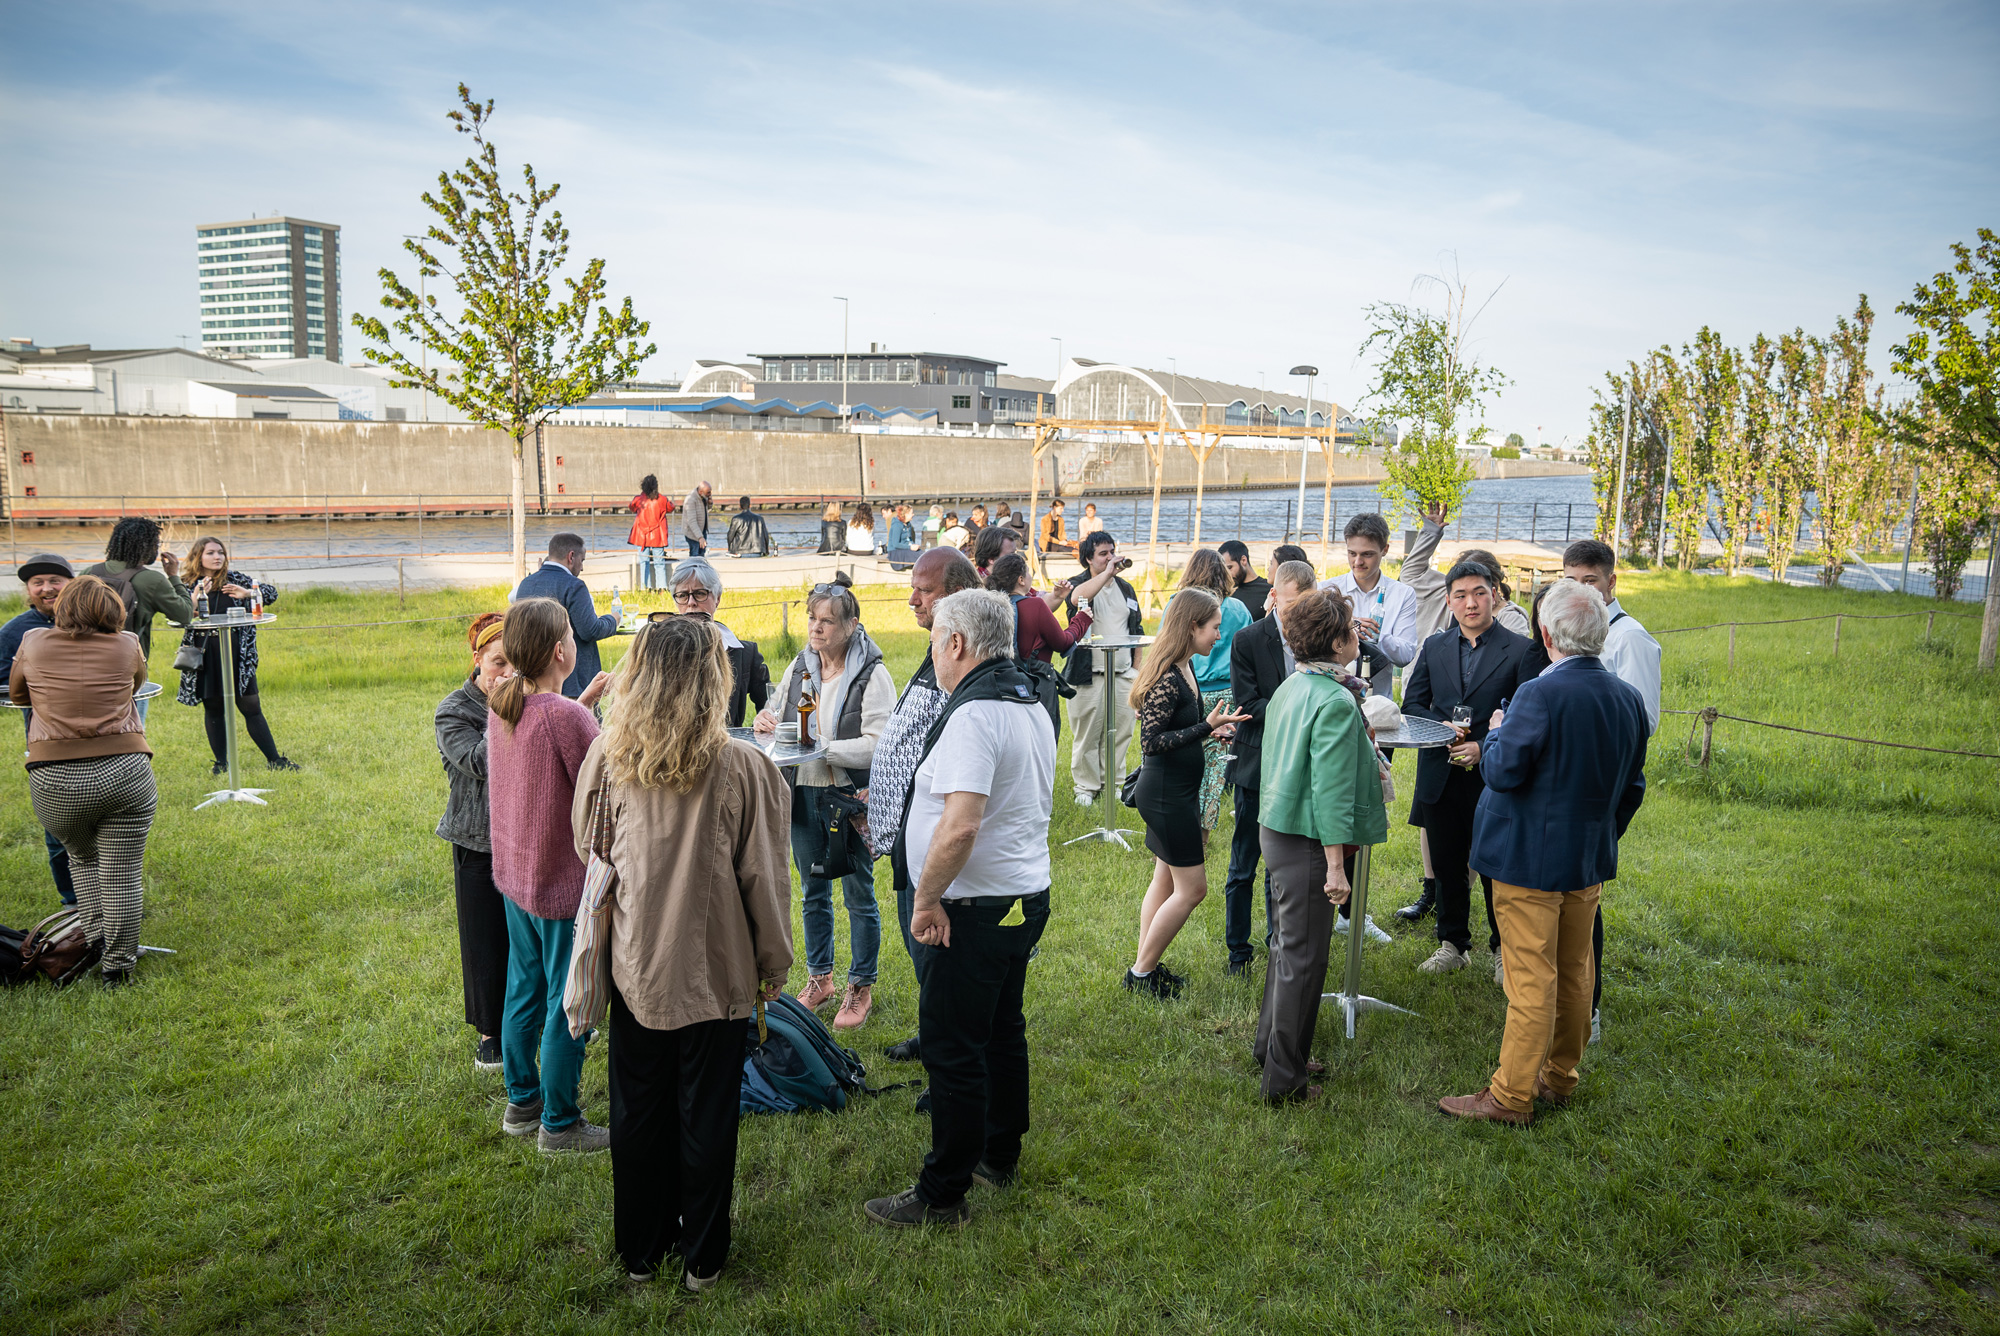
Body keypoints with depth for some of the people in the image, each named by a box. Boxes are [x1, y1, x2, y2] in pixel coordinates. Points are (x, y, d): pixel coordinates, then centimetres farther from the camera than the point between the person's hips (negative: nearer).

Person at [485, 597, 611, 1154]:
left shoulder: (500, 705, -1)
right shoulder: (568, 718, -26)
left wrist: (584, 700, 17)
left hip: (514, 874, 8)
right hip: (563, 883, -8)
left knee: (523, 992, 22)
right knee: (567, 1006, 6)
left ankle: (521, 1102, 37)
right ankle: (559, 1124, 19)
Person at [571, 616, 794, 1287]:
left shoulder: (607, 755, -9)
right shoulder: (742, 767, -18)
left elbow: (588, 848, 5)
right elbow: (762, 878, -11)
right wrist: (772, 964, 2)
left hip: (634, 965, 3)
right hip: (715, 972, -3)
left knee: (637, 1111, 18)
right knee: (706, 1114, 14)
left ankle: (641, 1249, 35)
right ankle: (702, 1256, 29)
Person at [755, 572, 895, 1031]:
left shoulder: (872, 674, -13)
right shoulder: (800, 666, 6)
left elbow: (877, 744, -20)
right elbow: (777, 711, 19)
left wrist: (819, 748, -25)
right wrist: (768, 720, -4)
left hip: (851, 796, -6)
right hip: (805, 794, 6)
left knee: (859, 895, 6)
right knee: (814, 893, 17)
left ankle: (861, 987, 20)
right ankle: (819, 978, 33)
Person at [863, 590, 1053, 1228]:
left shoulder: (974, 715, -22)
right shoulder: (1030, 706, 10)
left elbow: (961, 824, -32)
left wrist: (927, 899, -18)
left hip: (975, 909, -10)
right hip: (1027, 895, 10)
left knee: (952, 1050, 1)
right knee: (1002, 1032, 21)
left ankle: (943, 1194, 12)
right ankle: (999, 1157, 37)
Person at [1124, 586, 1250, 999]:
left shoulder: (1185, 667, 7)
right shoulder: (1167, 677, -23)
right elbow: (1151, 741, -25)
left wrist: (1211, 728, 8)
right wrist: (1207, 727, -27)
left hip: (1176, 791, 10)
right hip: (1166, 793, -10)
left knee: (1166, 879, 17)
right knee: (1191, 887, -1)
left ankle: (1146, 966, 29)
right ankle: (1141, 972, 10)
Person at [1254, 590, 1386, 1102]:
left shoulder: (1289, 688, 9)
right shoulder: (1336, 701, -19)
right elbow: (1331, 789, -23)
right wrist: (1336, 865, -21)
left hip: (1276, 827, 9)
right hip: (1307, 842, -9)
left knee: (1288, 946, 22)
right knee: (1302, 957, 0)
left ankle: (1271, 1045, 36)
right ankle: (1284, 1079, 9)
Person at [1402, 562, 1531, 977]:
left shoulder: (1519, 650, -3)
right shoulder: (1434, 647, 9)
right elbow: (1412, 705, 9)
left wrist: (1484, 748, -17)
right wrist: (1441, 726, -10)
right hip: (1441, 776, 4)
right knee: (1447, 865, 13)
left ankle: (1503, 948, 23)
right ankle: (1452, 944, 28)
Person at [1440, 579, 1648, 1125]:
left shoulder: (1541, 694, -22)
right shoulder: (1629, 698, 1)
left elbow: (1503, 772, -22)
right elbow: (1633, 788, 10)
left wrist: (1496, 732, -2)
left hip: (1532, 860, -7)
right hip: (1591, 860, 7)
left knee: (1531, 981, 0)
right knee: (1573, 973, 18)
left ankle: (1512, 1095, 10)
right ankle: (1560, 1079, 33)